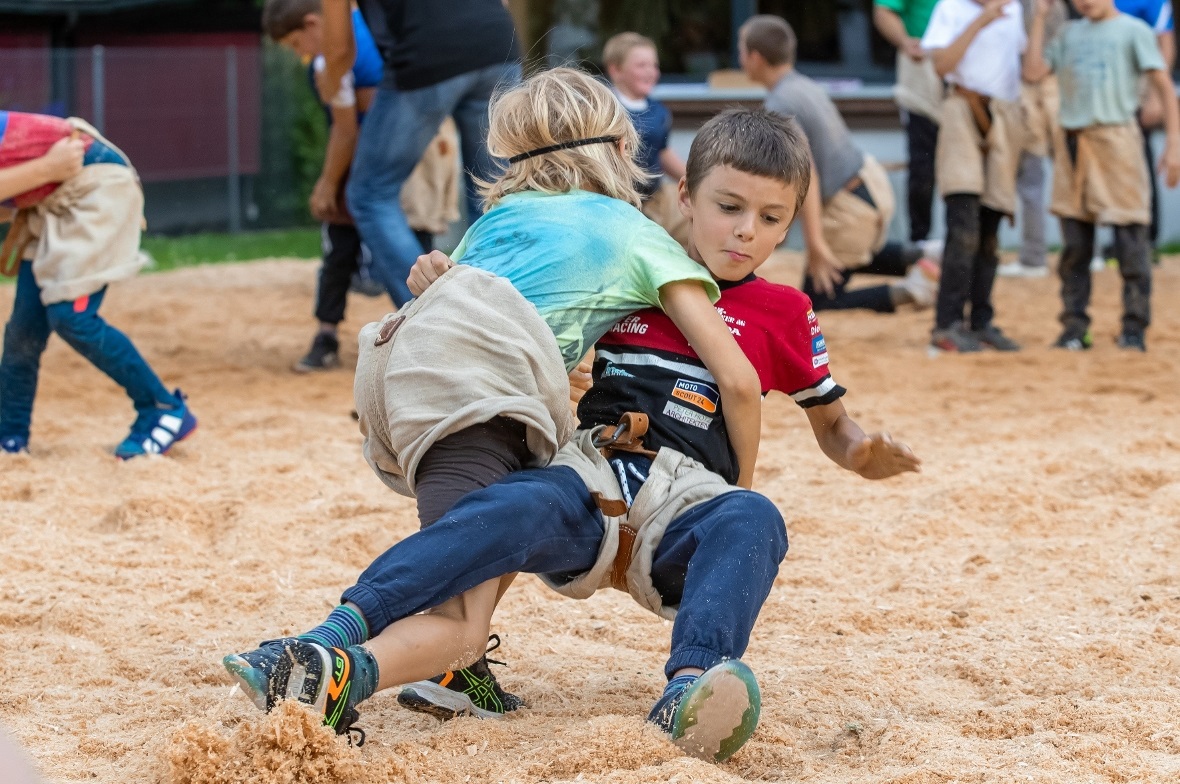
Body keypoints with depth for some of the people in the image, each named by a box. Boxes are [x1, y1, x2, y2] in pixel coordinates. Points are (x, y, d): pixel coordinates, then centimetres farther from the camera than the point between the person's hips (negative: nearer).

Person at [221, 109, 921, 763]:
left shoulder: (783, 313, 18)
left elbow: (832, 423, 27)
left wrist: (863, 453, 3)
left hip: (682, 503, 0)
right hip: (587, 472, 0)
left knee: (753, 519, -36)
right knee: (520, 509, -35)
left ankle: (691, 696, -62)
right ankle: (346, 666, -55)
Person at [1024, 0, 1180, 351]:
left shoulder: (1133, 31, 3)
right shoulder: (1069, 34, 17)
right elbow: (1033, 72, 7)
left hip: (1117, 136, -4)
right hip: (1073, 144, 4)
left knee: (1130, 239, -5)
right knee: (1074, 244, 4)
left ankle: (1134, 328, 0)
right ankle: (1074, 327, 8)